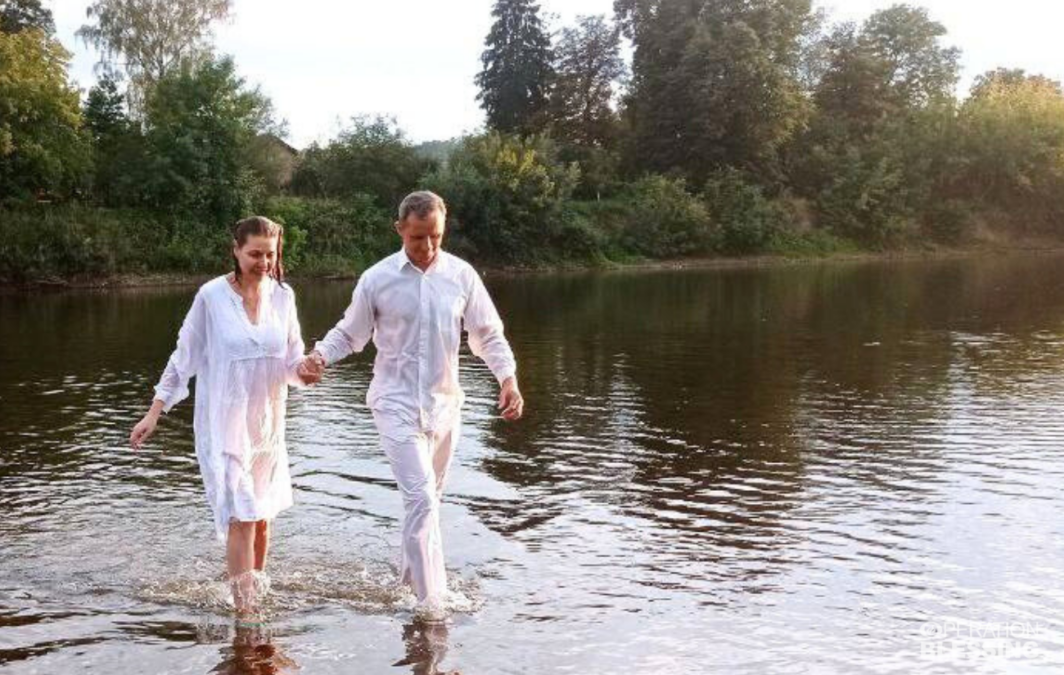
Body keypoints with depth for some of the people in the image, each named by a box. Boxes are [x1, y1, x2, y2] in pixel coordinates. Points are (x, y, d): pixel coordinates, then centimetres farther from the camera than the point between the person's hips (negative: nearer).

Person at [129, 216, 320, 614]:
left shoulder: (283, 296, 2)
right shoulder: (212, 296, -9)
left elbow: (291, 360, 8)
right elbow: (184, 357, -3)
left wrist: (303, 369, -16)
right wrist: (154, 413, -3)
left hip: (267, 424, 4)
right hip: (223, 424, -4)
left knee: (262, 518, 13)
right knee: (241, 518, -11)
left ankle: (254, 591, 31)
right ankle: (245, 610, -5)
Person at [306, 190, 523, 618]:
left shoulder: (461, 275, -1)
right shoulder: (377, 279, -6)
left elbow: (488, 334, 5)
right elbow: (349, 333, 4)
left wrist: (508, 378, -10)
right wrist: (320, 355, -15)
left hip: (444, 404, 4)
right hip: (396, 404, -3)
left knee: (428, 497, 18)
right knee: (421, 497, -14)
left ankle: (410, 574, 39)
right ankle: (431, 599, -6)